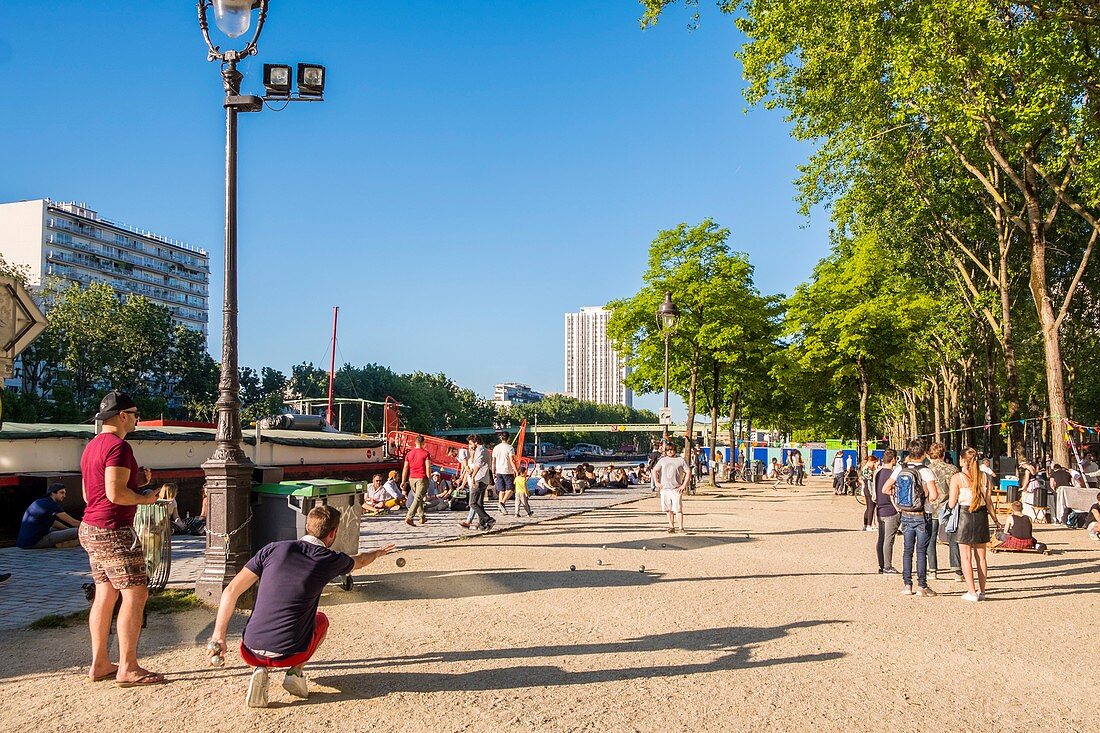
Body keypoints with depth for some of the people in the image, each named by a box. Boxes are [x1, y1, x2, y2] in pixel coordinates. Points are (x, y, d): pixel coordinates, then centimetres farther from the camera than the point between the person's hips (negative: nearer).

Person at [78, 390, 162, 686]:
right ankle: (127, 668, -4)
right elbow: (115, 494, -24)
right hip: (113, 531, -10)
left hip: (91, 529, 10)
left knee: (105, 594, 13)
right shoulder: (118, 446, -16)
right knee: (135, 594, -6)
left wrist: (136, 481, 16)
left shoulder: (92, 446, 16)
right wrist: (146, 498, -7)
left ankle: (99, 664, 18)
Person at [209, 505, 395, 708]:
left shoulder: (274, 549, 2)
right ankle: (295, 671, 8)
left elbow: (231, 590, 0)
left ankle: (259, 669, 5)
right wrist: (377, 553, 47)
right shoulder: (331, 560, 1)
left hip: (251, 652, 1)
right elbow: (358, 562, 25)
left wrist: (219, 635, 5)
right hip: (290, 654, -1)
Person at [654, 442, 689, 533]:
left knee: (678, 509, -9)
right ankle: (671, 526, 15)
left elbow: (688, 472, 3)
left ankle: (681, 527, -6)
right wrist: (657, 482, 6)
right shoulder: (662, 460, 11)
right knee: (668, 509, 7)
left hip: (676, 489, -3)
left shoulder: (680, 460, 3)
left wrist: (684, 485, -4)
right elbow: (654, 470, 17)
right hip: (664, 488, 3)